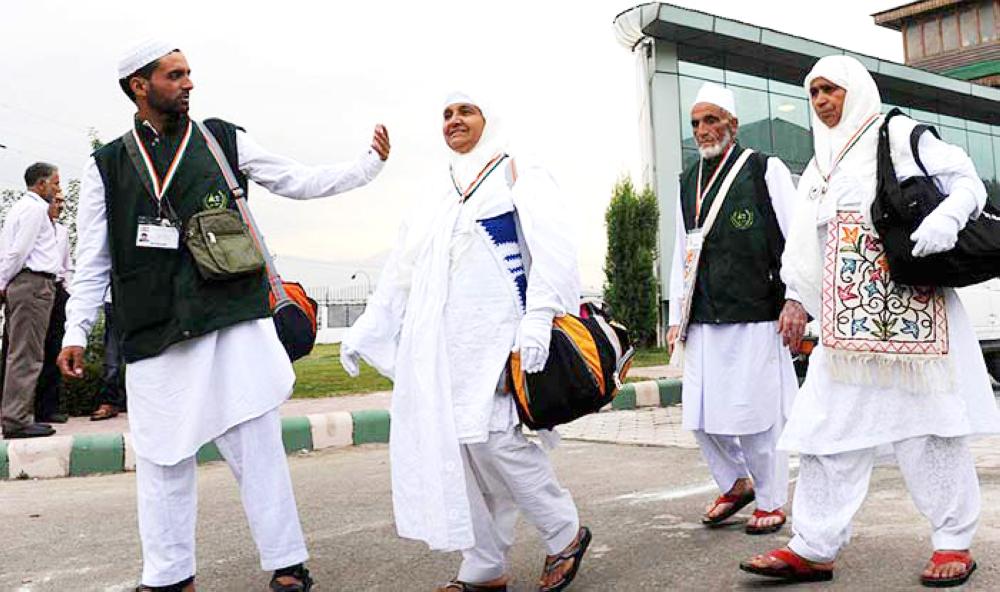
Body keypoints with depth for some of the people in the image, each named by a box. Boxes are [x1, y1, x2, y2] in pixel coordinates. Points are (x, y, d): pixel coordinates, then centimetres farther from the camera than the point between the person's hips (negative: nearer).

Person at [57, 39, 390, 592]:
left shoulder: (223, 141, 10)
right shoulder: (107, 166, 10)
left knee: (257, 448, -1)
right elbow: (93, 261, 10)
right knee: (163, 460, 7)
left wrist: (368, 163, 5)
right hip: (153, 337, 1)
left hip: (234, 324, -1)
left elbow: (299, 180, 12)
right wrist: (76, 332, 5)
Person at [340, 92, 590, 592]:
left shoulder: (518, 178, 5)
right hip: (439, 346, 6)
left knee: (492, 438, -14)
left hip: (493, 339, -6)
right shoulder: (436, 202, 23)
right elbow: (399, 276, 24)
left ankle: (565, 535, 7)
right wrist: (364, 333, 21)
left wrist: (538, 320, -22)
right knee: (453, 450, 3)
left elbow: (550, 249, -9)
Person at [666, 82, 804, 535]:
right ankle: (735, 483, 31)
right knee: (702, 416, 6)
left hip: (755, 318, -5)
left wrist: (795, 301, -10)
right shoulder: (688, 182, 17)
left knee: (757, 413, 0)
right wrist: (676, 318, 14)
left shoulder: (766, 170, 3)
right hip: (703, 322, 5)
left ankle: (771, 502, 20)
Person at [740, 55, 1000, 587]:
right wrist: (799, 305, 12)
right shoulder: (819, 168, 22)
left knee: (928, 422, 0)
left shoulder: (898, 134, 5)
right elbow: (807, 249, 21)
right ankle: (812, 548, 4)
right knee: (828, 425, 0)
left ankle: (954, 543, 14)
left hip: (911, 310, -5)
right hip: (847, 322, 6)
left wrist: (946, 218, -22)